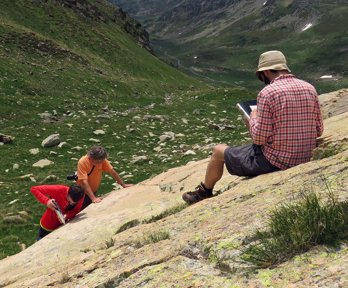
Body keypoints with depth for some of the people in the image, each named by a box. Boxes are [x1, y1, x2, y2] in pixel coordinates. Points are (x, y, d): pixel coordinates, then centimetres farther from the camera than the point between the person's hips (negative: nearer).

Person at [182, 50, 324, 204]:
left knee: (219, 151, 15)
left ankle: (204, 192, 38)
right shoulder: (309, 88, 1)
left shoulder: (268, 93, -19)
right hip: (303, 160, 7)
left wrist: (253, 118, 1)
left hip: (274, 161, -7)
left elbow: (259, 138, -18)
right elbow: (318, 130, 7)